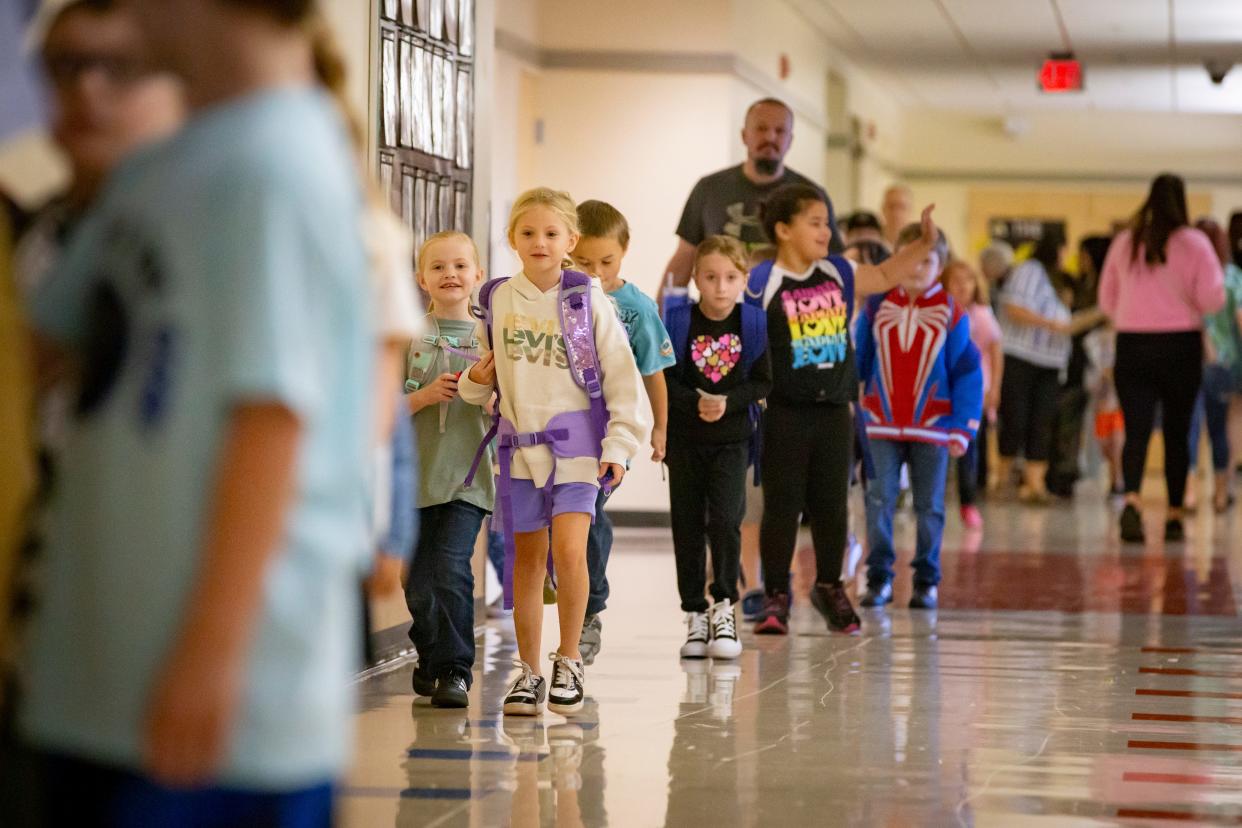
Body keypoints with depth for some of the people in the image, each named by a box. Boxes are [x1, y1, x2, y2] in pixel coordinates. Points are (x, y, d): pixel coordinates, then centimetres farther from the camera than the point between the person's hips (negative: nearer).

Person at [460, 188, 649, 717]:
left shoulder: (588, 301, -3)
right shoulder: (497, 302, 5)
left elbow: (621, 375, -1)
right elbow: (484, 380, 16)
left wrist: (620, 443, -6)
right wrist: (475, 382, -7)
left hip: (577, 443, -3)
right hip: (519, 444, 3)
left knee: (569, 549, -17)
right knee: (527, 559, 7)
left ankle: (569, 661, -2)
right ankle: (528, 672, 17)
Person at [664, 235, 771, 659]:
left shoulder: (752, 324, -3)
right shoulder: (679, 322, -7)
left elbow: (762, 382, -2)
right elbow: (664, 379, -7)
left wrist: (728, 402, -18)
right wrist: (695, 403, -23)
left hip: (732, 437, 0)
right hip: (686, 438, 0)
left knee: (725, 520, -13)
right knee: (688, 525, 5)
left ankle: (724, 605, 1)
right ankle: (695, 614, 15)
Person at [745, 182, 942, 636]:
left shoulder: (838, 274, 7)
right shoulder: (762, 284, -10)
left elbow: (885, 276, 20)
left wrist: (924, 242, 8)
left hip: (833, 409, 5)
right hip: (784, 411, -5)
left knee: (831, 503, 11)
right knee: (782, 503, -1)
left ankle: (829, 586, 27)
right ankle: (775, 595, 9)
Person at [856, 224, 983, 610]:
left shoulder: (952, 314, -3)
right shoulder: (876, 307, 1)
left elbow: (968, 373, -1)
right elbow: (856, 362, 8)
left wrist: (962, 429, -5)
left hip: (932, 428, -1)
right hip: (882, 426, 1)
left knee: (929, 507, 7)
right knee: (879, 502, -2)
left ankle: (926, 582, 15)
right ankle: (878, 579, 5)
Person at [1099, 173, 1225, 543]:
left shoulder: (1124, 242, 4)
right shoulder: (1194, 243, -5)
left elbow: (1106, 300, 12)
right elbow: (1211, 300, -11)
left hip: (1132, 346, 1)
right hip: (1181, 345, -1)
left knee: (1136, 430, -4)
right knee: (1177, 432, 11)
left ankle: (1132, 499, -29)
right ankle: (1174, 515, 16)